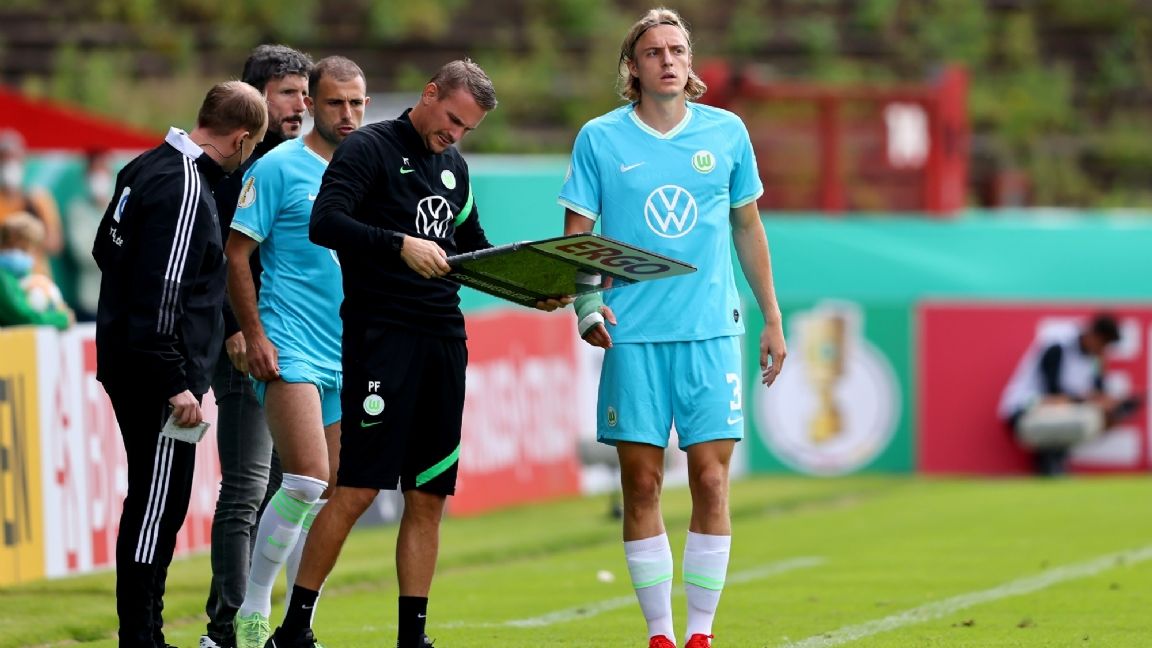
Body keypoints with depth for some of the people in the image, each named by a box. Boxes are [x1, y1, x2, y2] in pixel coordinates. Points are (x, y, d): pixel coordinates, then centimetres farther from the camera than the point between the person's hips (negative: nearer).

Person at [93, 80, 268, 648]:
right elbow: (162, 293, -23)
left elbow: (106, 250, 24)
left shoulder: (146, 168, 12)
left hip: (124, 364, 10)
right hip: (158, 373, -10)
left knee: (153, 503, 16)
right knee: (158, 505, -6)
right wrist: (176, 384, -21)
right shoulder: (186, 190, -18)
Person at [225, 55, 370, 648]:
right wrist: (253, 335, -12)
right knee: (307, 481, -19)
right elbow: (236, 253, -5)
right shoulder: (279, 168, -4)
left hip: (349, 355, 6)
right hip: (290, 349, -6)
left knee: (328, 497, 6)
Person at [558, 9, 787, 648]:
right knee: (641, 484, 0)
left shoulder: (726, 133, 6)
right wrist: (586, 303, -16)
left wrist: (772, 319, 17)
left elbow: (748, 228, 16)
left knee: (710, 481, -4)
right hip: (632, 333, -1)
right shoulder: (599, 139, 2)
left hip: (710, 331, 1)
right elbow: (576, 234, 2)